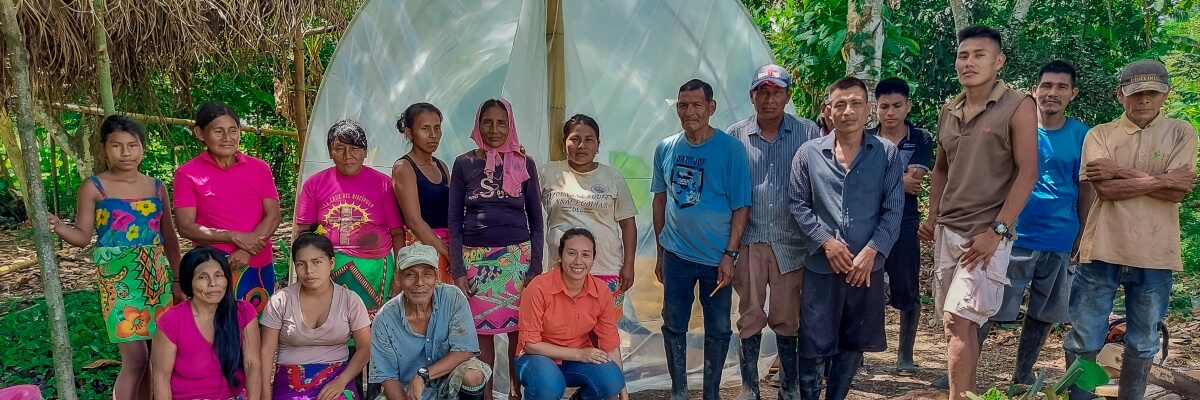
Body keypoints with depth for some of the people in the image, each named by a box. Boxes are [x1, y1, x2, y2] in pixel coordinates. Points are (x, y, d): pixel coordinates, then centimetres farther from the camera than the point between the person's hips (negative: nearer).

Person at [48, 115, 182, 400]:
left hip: (157, 277, 4)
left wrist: (177, 279, 11)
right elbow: (83, 237, -4)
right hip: (118, 280, -4)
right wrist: (58, 227, -24)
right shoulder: (94, 187, -2)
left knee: (154, 356, 8)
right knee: (135, 359, -8)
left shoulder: (156, 187, 8)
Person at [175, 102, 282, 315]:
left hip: (259, 267, 3)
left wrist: (246, 252, -15)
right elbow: (186, 227, -7)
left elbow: (273, 217, -1)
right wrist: (236, 237, -17)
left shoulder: (260, 168, 5)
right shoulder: (187, 174, -2)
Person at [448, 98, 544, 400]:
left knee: (518, 329, 2)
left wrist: (536, 267, -1)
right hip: (476, 259, 0)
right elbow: (455, 220, 3)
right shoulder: (464, 163, 4)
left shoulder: (524, 164, 4)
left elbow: (535, 218, 5)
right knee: (481, 331, 4)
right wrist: (457, 270, -3)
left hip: (517, 257, 0)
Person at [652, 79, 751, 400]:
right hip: (676, 255, 3)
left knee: (718, 328, 10)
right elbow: (660, 200, 9)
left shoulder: (731, 149, -10)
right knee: (674, 326, 11)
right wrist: (660, 252, 9)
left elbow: (741, 207, -9)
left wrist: (730, 255, -13)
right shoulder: (665, 148, 1)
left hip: (716, 257, -2)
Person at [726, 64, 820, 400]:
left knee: (787, 318, 11)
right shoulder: (735, 136, 1)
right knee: (750, 315, 9)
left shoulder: (809, 134, -1)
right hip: (748, 240, 0)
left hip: (790, 242, 0)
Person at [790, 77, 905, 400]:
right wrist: (826, 241, -12)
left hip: (867, 266, 1)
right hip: (821, 265, -1)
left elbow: (893, 210, -2)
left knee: (853, 344, 13)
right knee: (814, 346, 3)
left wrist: (871, 252, -12)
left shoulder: (887, 154, 0)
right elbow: (799, 205, 0)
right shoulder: (809, 154, 1)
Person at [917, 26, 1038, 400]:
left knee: (958, 320, -13)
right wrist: (932, 217, 8)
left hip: (986, 233, -6)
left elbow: (1027, 172, -11)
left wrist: (997, 230, -17)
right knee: (959, 322, 13)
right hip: (947, 230, 6)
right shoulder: (948, 113, 11)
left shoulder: (1017, 106, -7)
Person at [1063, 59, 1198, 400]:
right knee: (1084, 340, 4)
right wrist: (1159, 180, -10)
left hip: (1154, 256, 1)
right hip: (1103, 251, -1)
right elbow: (1104, 188, -11)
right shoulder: (1099, 135, 3)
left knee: (1142, 343, 14)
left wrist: (1122, 172, -11)